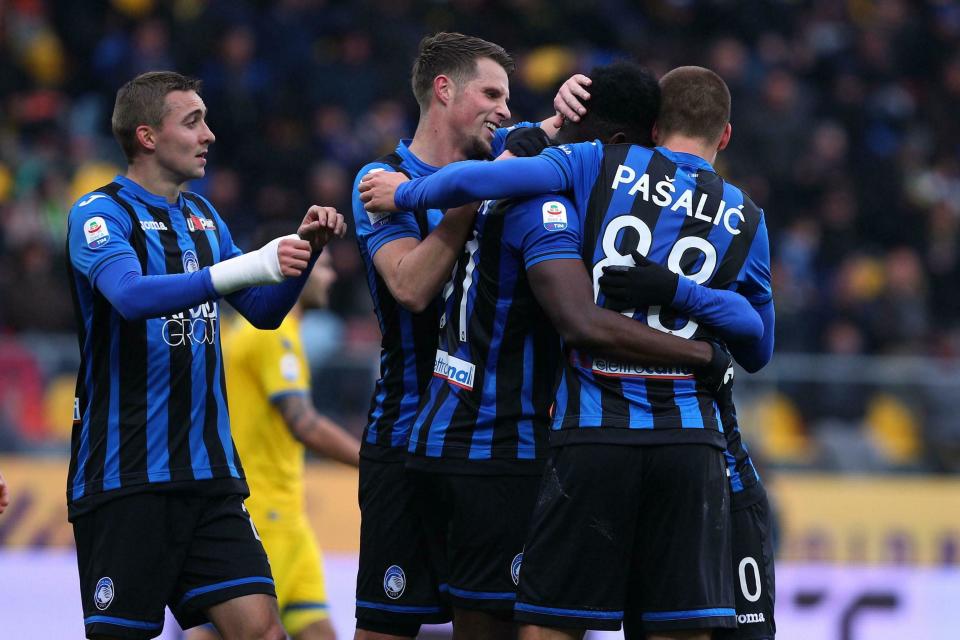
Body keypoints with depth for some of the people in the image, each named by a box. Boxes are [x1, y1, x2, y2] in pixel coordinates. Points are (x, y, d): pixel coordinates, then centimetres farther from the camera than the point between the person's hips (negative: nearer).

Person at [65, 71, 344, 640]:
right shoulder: (100, 213, -7)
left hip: (209, 468, 6)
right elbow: (131, 295, -26)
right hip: (125, 478, -6)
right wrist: (245, 268, -35)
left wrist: (304, 249, 3)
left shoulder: (202, 215, 16)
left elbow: (265, 310, 22)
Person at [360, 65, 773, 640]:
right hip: (691, 441, 1)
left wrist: (406, 193, 12)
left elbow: (476, 179, -6)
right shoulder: (745, 219, 10)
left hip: (594, 436, -1)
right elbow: (758, 351, 19)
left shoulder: (602, 166, 3)